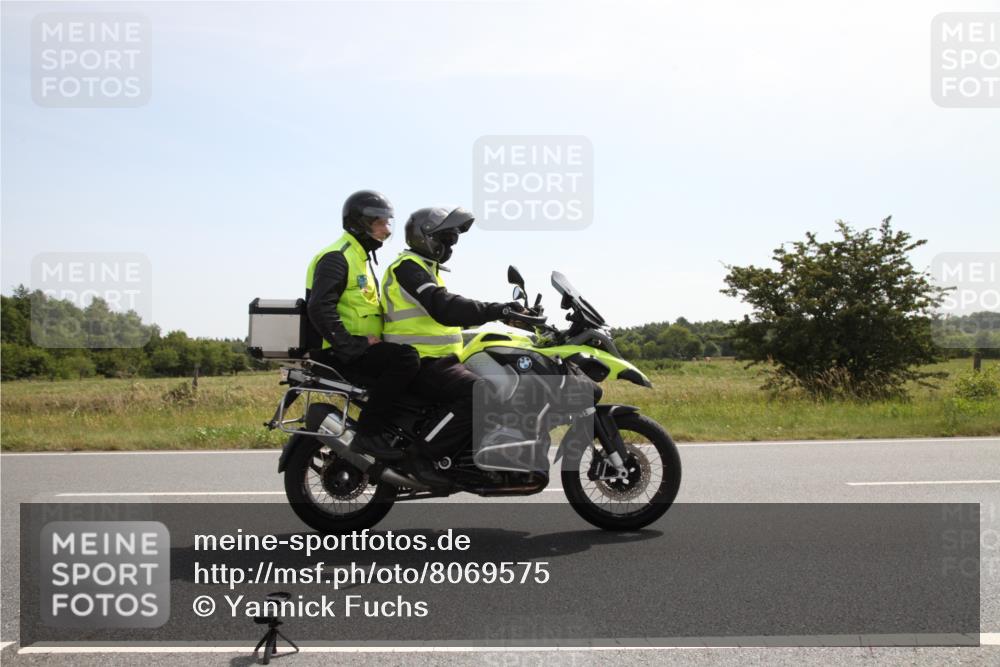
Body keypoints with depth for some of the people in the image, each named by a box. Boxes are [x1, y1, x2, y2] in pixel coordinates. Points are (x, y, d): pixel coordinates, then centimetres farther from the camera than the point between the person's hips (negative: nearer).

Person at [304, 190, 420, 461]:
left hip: (359, 347, 10)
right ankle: (367, 434, -25)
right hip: (337, 353, -10)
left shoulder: (361, 258, 23)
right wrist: (353, 346, -25)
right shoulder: (336, 257, -11)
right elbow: (319, 308, -24)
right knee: (406, 359, -28)